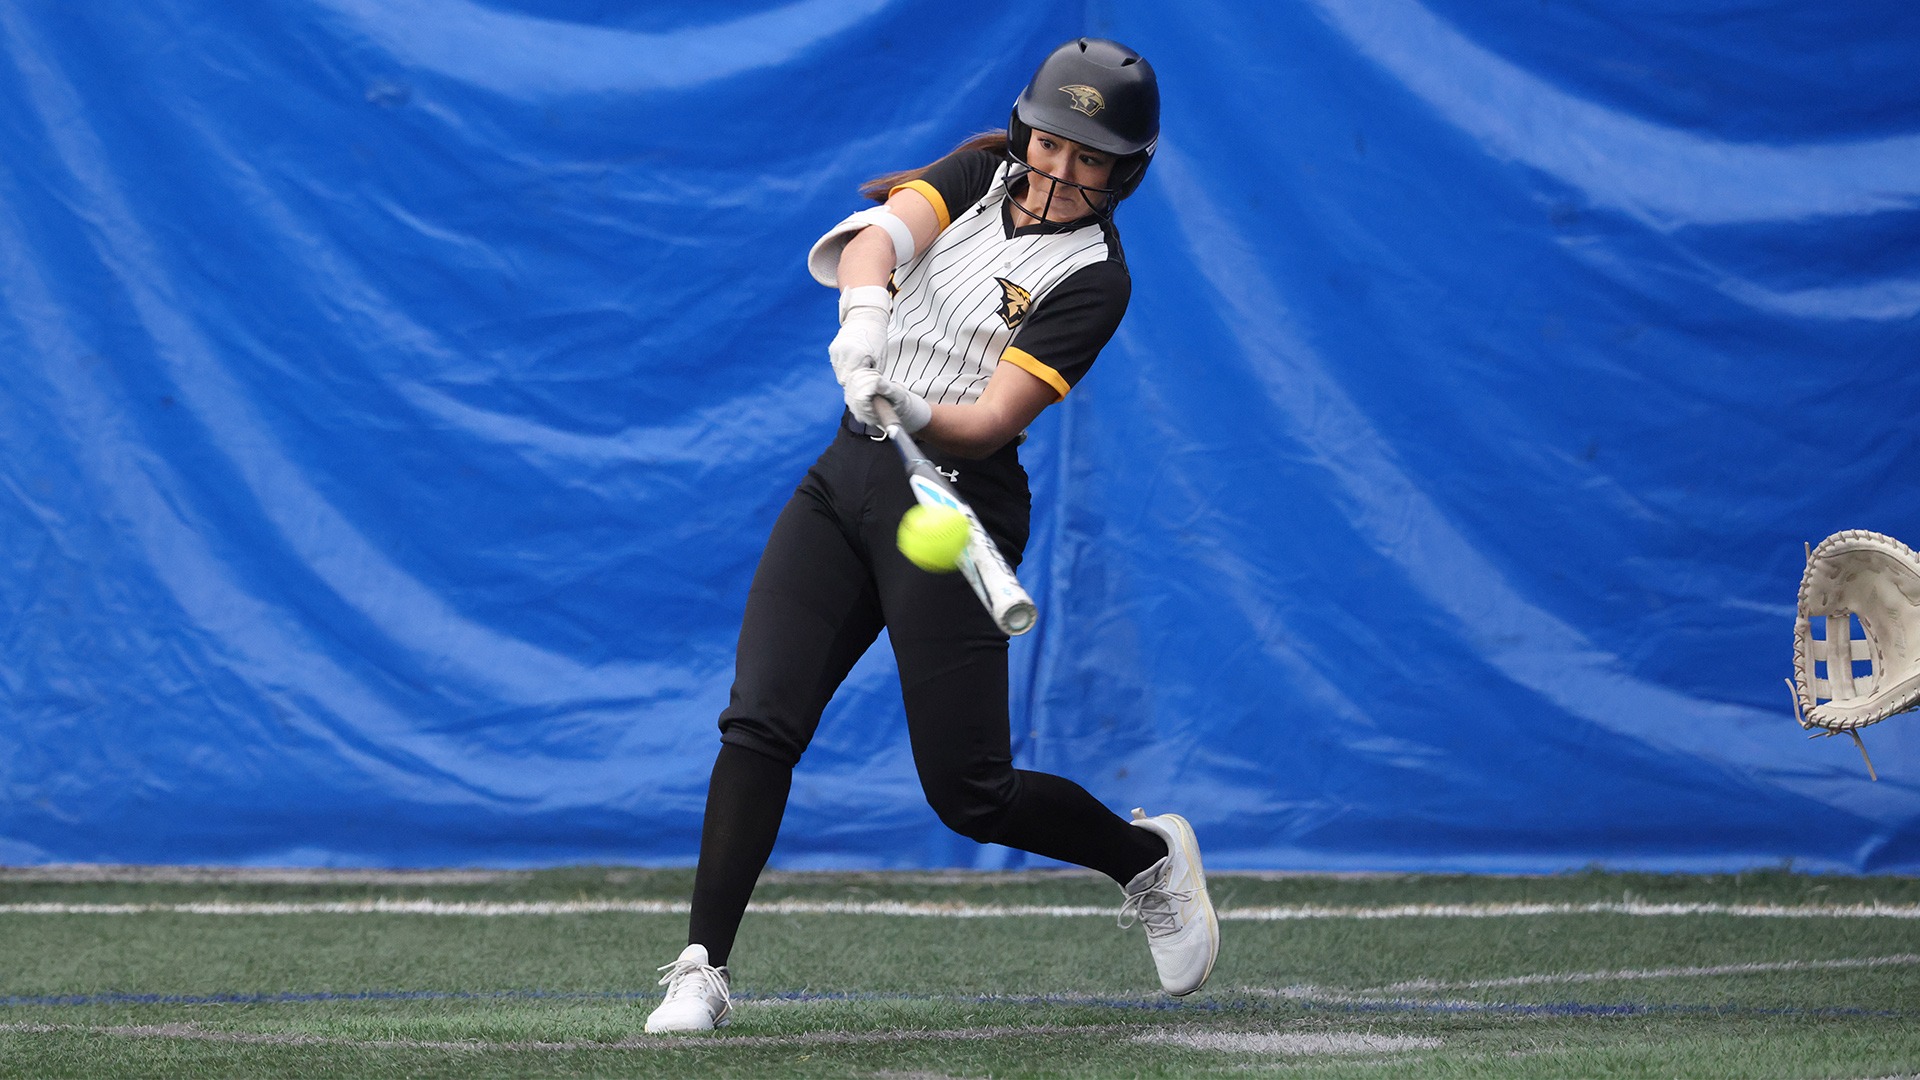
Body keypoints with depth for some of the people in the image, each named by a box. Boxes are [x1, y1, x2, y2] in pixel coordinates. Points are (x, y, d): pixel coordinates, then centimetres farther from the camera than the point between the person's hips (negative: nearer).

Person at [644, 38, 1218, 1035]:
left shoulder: (1092, 277, -9)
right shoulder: (982, 174, 6)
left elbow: (990, 422, -19)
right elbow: (881, 235, -15)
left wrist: (915, 413, -41)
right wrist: (864, 315, -36)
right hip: (848, 474, 5)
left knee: (967, 793, -3)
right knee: (759, 722, -10)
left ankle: (1149, 858, 24)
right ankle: (701, 972, -8)